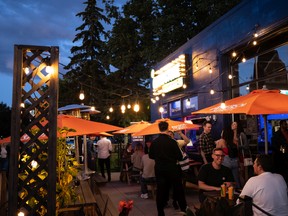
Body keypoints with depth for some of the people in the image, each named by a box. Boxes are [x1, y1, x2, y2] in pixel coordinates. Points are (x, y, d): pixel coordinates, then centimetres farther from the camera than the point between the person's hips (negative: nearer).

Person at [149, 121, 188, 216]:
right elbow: (179, 156, -12)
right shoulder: (172, 141, -15)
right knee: (178, 189, 13)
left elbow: (151, 156, 5)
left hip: (159, 169, 3)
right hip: (172, 169, -3)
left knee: (160, 190, 10)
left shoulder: (154, 142, -6)